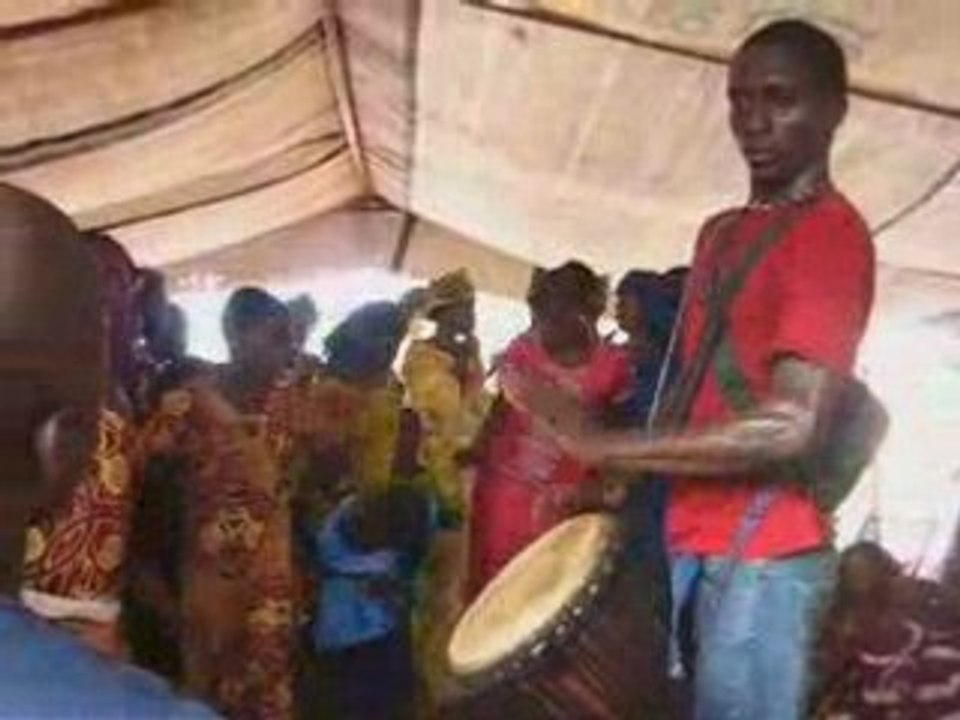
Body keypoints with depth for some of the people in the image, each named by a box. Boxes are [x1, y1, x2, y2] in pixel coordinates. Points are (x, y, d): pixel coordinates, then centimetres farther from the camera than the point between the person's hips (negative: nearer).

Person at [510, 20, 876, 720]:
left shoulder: (833, 235, -13)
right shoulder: (722, 233, 16)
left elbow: (793, 425, -22)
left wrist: (606, 447, -19)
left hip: (761, 554, -8)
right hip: (688, 537, 8)